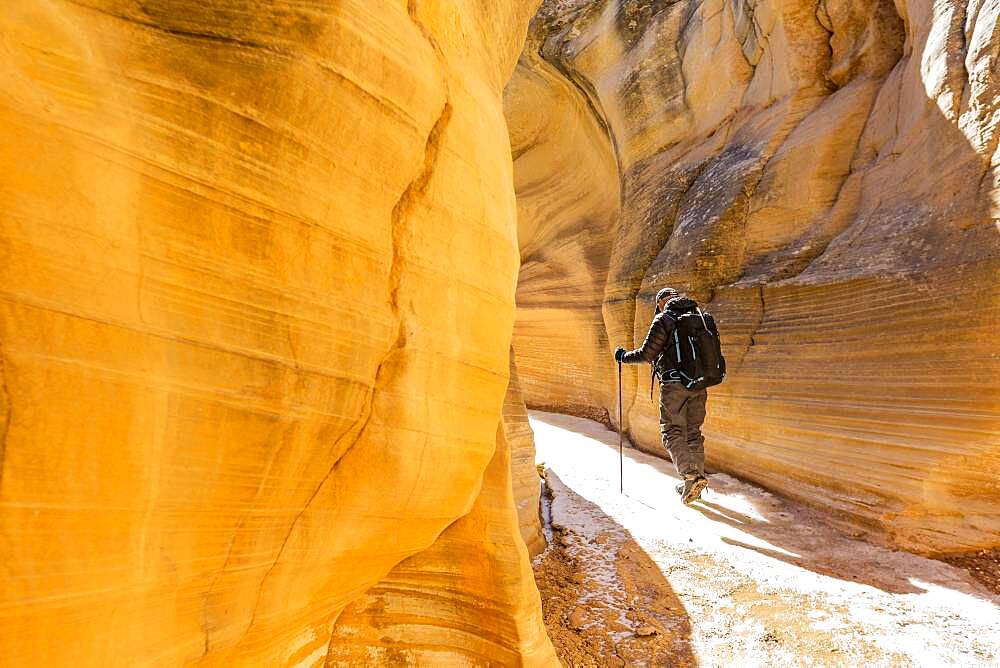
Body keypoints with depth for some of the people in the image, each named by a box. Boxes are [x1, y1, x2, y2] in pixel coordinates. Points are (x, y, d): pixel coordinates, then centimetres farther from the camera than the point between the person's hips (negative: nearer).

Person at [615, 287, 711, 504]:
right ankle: (697, 477, 19)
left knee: (672, 431, 0)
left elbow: (646, 354, -9)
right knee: (693, 432, 14)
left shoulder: (663, 319, -5)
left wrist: (623, 356, 7)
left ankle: (691, 476, -16)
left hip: (674, 384, -6)